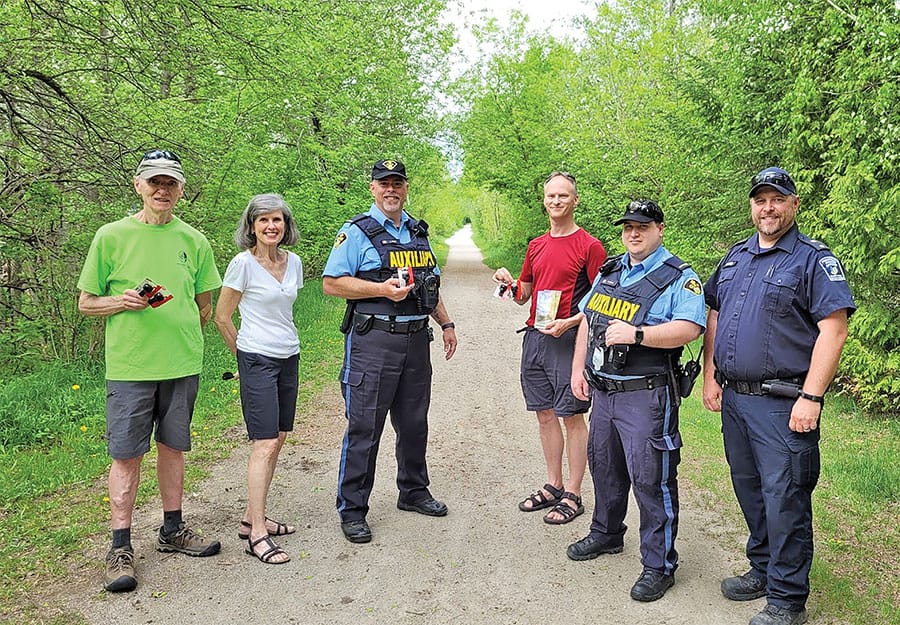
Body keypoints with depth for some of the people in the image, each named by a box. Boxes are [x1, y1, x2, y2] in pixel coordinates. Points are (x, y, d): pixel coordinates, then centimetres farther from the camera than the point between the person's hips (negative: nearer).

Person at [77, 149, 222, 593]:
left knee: (173, 447, 13)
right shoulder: (111, 236, 0)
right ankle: (120, 548, 11)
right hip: (129, 365, -3)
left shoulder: (193, 240, 7)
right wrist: (122, 301, -15)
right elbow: (86, 303, 2)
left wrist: (184, 335, 9)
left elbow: (205, 304, 17)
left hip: (182, 364, 3)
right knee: (126, 454, 0)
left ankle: (172, 530, 27)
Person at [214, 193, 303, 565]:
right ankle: (257, 535, -3)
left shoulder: (293, 263, 8)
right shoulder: (243, 264, -10)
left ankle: (252, 518, 22)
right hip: (258, 361, -7)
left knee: (278, 439, 10)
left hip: (289, 358, 7)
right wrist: (244, 354, 5)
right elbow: (222, 317, -4)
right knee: (265, 444, -9)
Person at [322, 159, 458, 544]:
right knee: (364, 428, -3)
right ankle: (351, 510, 8)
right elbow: (331, 283, -11)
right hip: (373, 342, -6)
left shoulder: (418, 232, 16)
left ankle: (413, 491, 33)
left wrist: (446, 324, 19)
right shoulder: (356, 232, -5)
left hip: (416, 339, 7)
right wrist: (382, 289, -20)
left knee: (414, 422, 16)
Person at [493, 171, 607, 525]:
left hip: (569, 339, -6)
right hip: (534, 336, 7)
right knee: (545, 414, 12)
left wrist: (569, 322, -18)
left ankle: (573, 495, 10)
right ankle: (553, 486, 25)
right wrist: (510, 284, -1)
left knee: (571, 416, 0)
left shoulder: (589, 246, -5)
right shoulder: (536, 246, 14)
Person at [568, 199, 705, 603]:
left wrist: (637, 334, -29)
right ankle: (606, 534, 41)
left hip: (646, 395, -7)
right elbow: (587, 319, 18)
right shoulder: (609, 272, 14)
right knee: (603, 466, 20)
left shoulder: (679, 277, -8)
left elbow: (689, 328, -21)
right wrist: (578, 368, 11)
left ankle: (659, 565, 8)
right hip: (603, 390, 8)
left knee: (650, 478, -4)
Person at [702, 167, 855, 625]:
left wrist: (811, 398, -20)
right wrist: (710, 377, 11)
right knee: (749, 491, 18)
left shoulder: (814, 260, -7)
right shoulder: (735, 257, 13)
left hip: (782, 404, -7)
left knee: (784, 500, -1)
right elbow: (714, 316, 19)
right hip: (733, 398, 7)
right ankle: (762, 569, 35)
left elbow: (833, 330, -15)